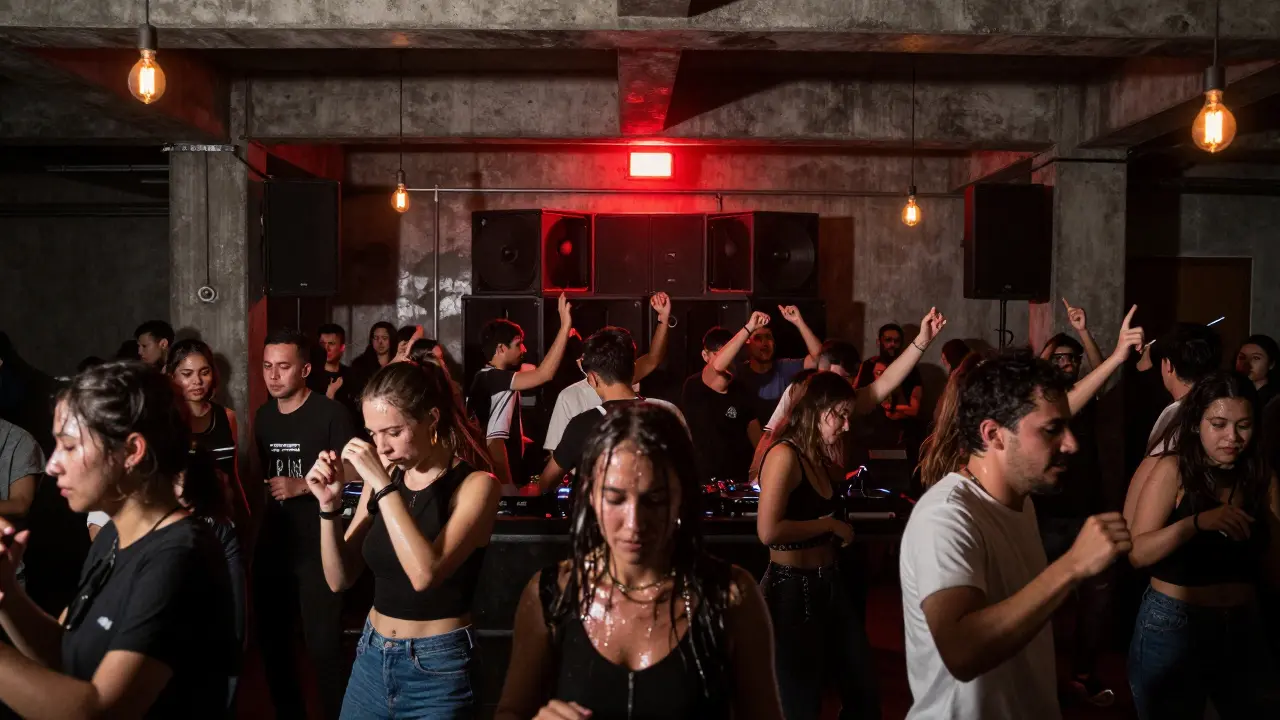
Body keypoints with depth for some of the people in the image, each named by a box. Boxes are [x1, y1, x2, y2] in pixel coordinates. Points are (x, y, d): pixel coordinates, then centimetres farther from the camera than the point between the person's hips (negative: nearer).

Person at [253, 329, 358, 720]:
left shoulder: (331, 413, -11)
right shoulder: (263, 416, 10)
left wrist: (302, 486, -20)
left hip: (318, 545, -7)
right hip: (272, 543, 7)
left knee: (323, 645, -5)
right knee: (271, 639, 15)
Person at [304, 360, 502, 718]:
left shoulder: (475, 484, -14)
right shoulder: (382, 477, 1)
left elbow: (425, 573, -28)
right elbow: (340, 579, 3)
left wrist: (384, 486, -26)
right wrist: (330, 506, -11)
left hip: (437, 667, -5)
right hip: (371, 657, 5)